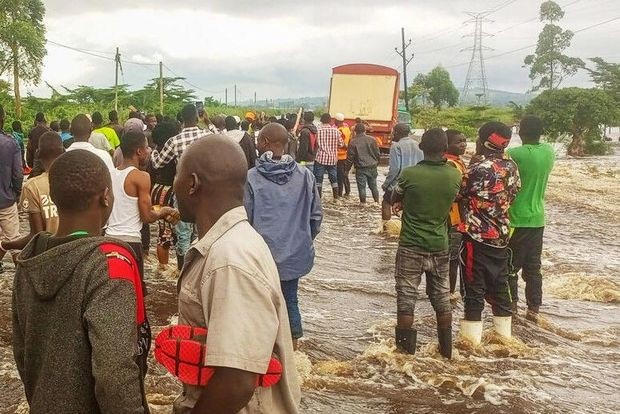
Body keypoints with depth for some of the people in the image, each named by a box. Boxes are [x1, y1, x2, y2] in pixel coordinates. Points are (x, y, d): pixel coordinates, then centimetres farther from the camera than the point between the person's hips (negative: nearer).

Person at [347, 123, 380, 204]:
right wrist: (376, 162, 21)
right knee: (373, 185, 15)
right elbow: (377, 153, 5)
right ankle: (377, 201, 19)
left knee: (361, 187, 4)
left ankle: (363, 203, 6)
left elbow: (350, 156, -4)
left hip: (360, 167, -3)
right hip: (372, 166, 3)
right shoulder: (372, 140, -1)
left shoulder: (353, 142, -8)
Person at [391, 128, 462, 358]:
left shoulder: (409, 174, -16)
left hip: (411, 246, -3)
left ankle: (406, 349, 13)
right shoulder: (455, 176, -7)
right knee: (442, 297, 16)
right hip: (440, 246, 3)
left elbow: (395, 200, 0)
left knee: (406, 297, 7)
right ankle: (446, 349, 25)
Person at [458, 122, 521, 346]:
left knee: (474, 287, 0)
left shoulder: (479, 168, -19)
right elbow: (512, 195, 12)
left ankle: (472, 338, 5)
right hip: (501, 235, 7)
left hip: (476, 236, -7)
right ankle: (504, 334, 28)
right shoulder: (512, 167, 2)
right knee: (499, 285, 17)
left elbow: (459, 194, -8)